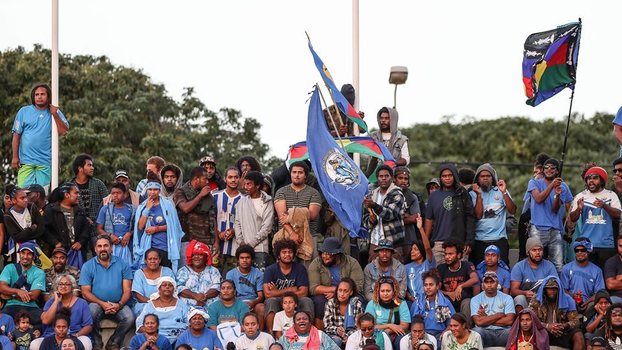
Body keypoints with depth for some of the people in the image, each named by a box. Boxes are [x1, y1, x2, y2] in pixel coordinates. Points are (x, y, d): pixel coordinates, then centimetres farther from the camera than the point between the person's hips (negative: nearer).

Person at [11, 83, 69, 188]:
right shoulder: (24, 111, 5)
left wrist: (55, 115, -13)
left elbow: (64, 131, -5)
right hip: (26, 160, -1)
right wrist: (15, 157, -1)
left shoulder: (55, 113, 6)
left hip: (45, 161, 1)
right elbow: (16, 135, 4)